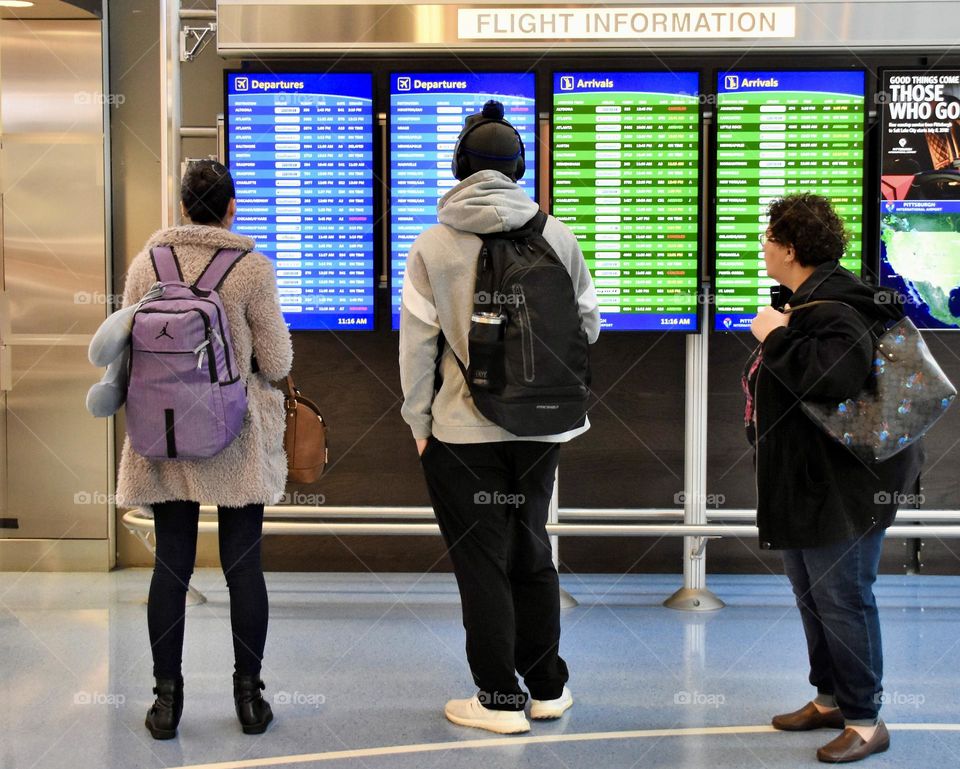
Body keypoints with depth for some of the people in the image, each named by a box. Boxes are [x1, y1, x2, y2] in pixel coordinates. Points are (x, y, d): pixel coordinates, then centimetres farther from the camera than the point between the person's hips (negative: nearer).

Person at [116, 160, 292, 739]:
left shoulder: (147, 262, 0)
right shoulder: (253, 267, -9)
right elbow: (277, 362, -5)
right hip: (237, 438, -2)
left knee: (172, 564, 7)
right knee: (244, 564, 6)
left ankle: (167, 697, 13)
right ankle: (249, 693, 14)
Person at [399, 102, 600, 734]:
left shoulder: (432, 244, -7)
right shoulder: (557, 235, -2)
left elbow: (417, 340, -7)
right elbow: (589, 324, 6)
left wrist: (418, 420, 2)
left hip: (464, 428, -3)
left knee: (482, 560, 6)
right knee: (532, 549, 17)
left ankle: (500, 698, 13)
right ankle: (548, 687, 26)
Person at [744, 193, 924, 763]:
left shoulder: (836, 307, -22)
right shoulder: (807, 301, 12)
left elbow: (837, 375, -40)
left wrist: (776, 337, -31)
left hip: (843, 487, -11)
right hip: (803, 484, 11)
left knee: (842, 600, -3)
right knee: (811, 596, 19)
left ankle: (865, 721, 10)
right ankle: (830, 700, 33)